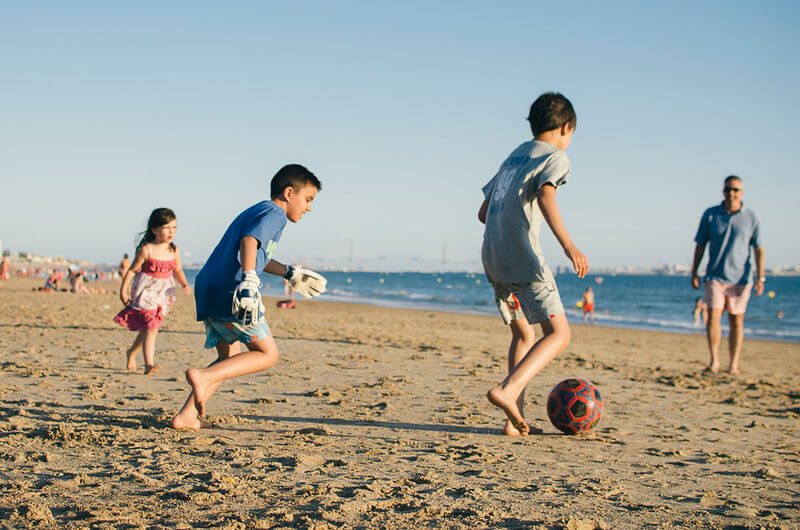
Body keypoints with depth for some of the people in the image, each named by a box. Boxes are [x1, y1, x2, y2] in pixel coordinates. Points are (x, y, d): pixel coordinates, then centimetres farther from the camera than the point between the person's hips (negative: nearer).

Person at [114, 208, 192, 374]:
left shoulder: (174, 250, 2)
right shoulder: (146, 250, -13)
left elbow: (178, 270, 14)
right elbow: (132, 270, -6)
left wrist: (185, 285, -3)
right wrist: (123, 291, -7)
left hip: (163, 293, 5)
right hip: (145, 292, -5)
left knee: (148, 328, 13)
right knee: (150, 327, -16)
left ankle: (131, 352, 38)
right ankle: (149, 364, -16)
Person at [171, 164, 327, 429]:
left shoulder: (253, 211, 28)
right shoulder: (274, 213, -2)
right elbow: (250, 240, -22)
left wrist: (289, 274, 48)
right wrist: (249, 279, -34)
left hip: (206, 290, 9)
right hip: (229, 292, -9)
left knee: (228, 359, 19)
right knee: (267, 354, 2)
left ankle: (185, 415, 8)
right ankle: (203, 376, -15)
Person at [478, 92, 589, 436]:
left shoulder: (513, 158, 23)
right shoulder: (555, 156, 1)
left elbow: (483, 212, 25)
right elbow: (545, 196, -20)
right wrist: (568, 245, -28)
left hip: (492, 258, 8)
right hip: (523, 258, -8)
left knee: (523, 334, 17)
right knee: (558, 333, -4)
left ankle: (515, 419, 9)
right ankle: (506, 390, -22)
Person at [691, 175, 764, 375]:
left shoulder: (751, 217, 1)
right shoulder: (710, 215, 2)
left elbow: (759, 249, 1)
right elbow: (700, 245, 6)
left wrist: (760, 277, -7)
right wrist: (694, 273, 2)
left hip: (740, 277, 0)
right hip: (715, 276, 0)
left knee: (736, 321, 3)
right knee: (713, 315, -13)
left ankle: (734, 365, 8)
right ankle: (714, 360, -7)